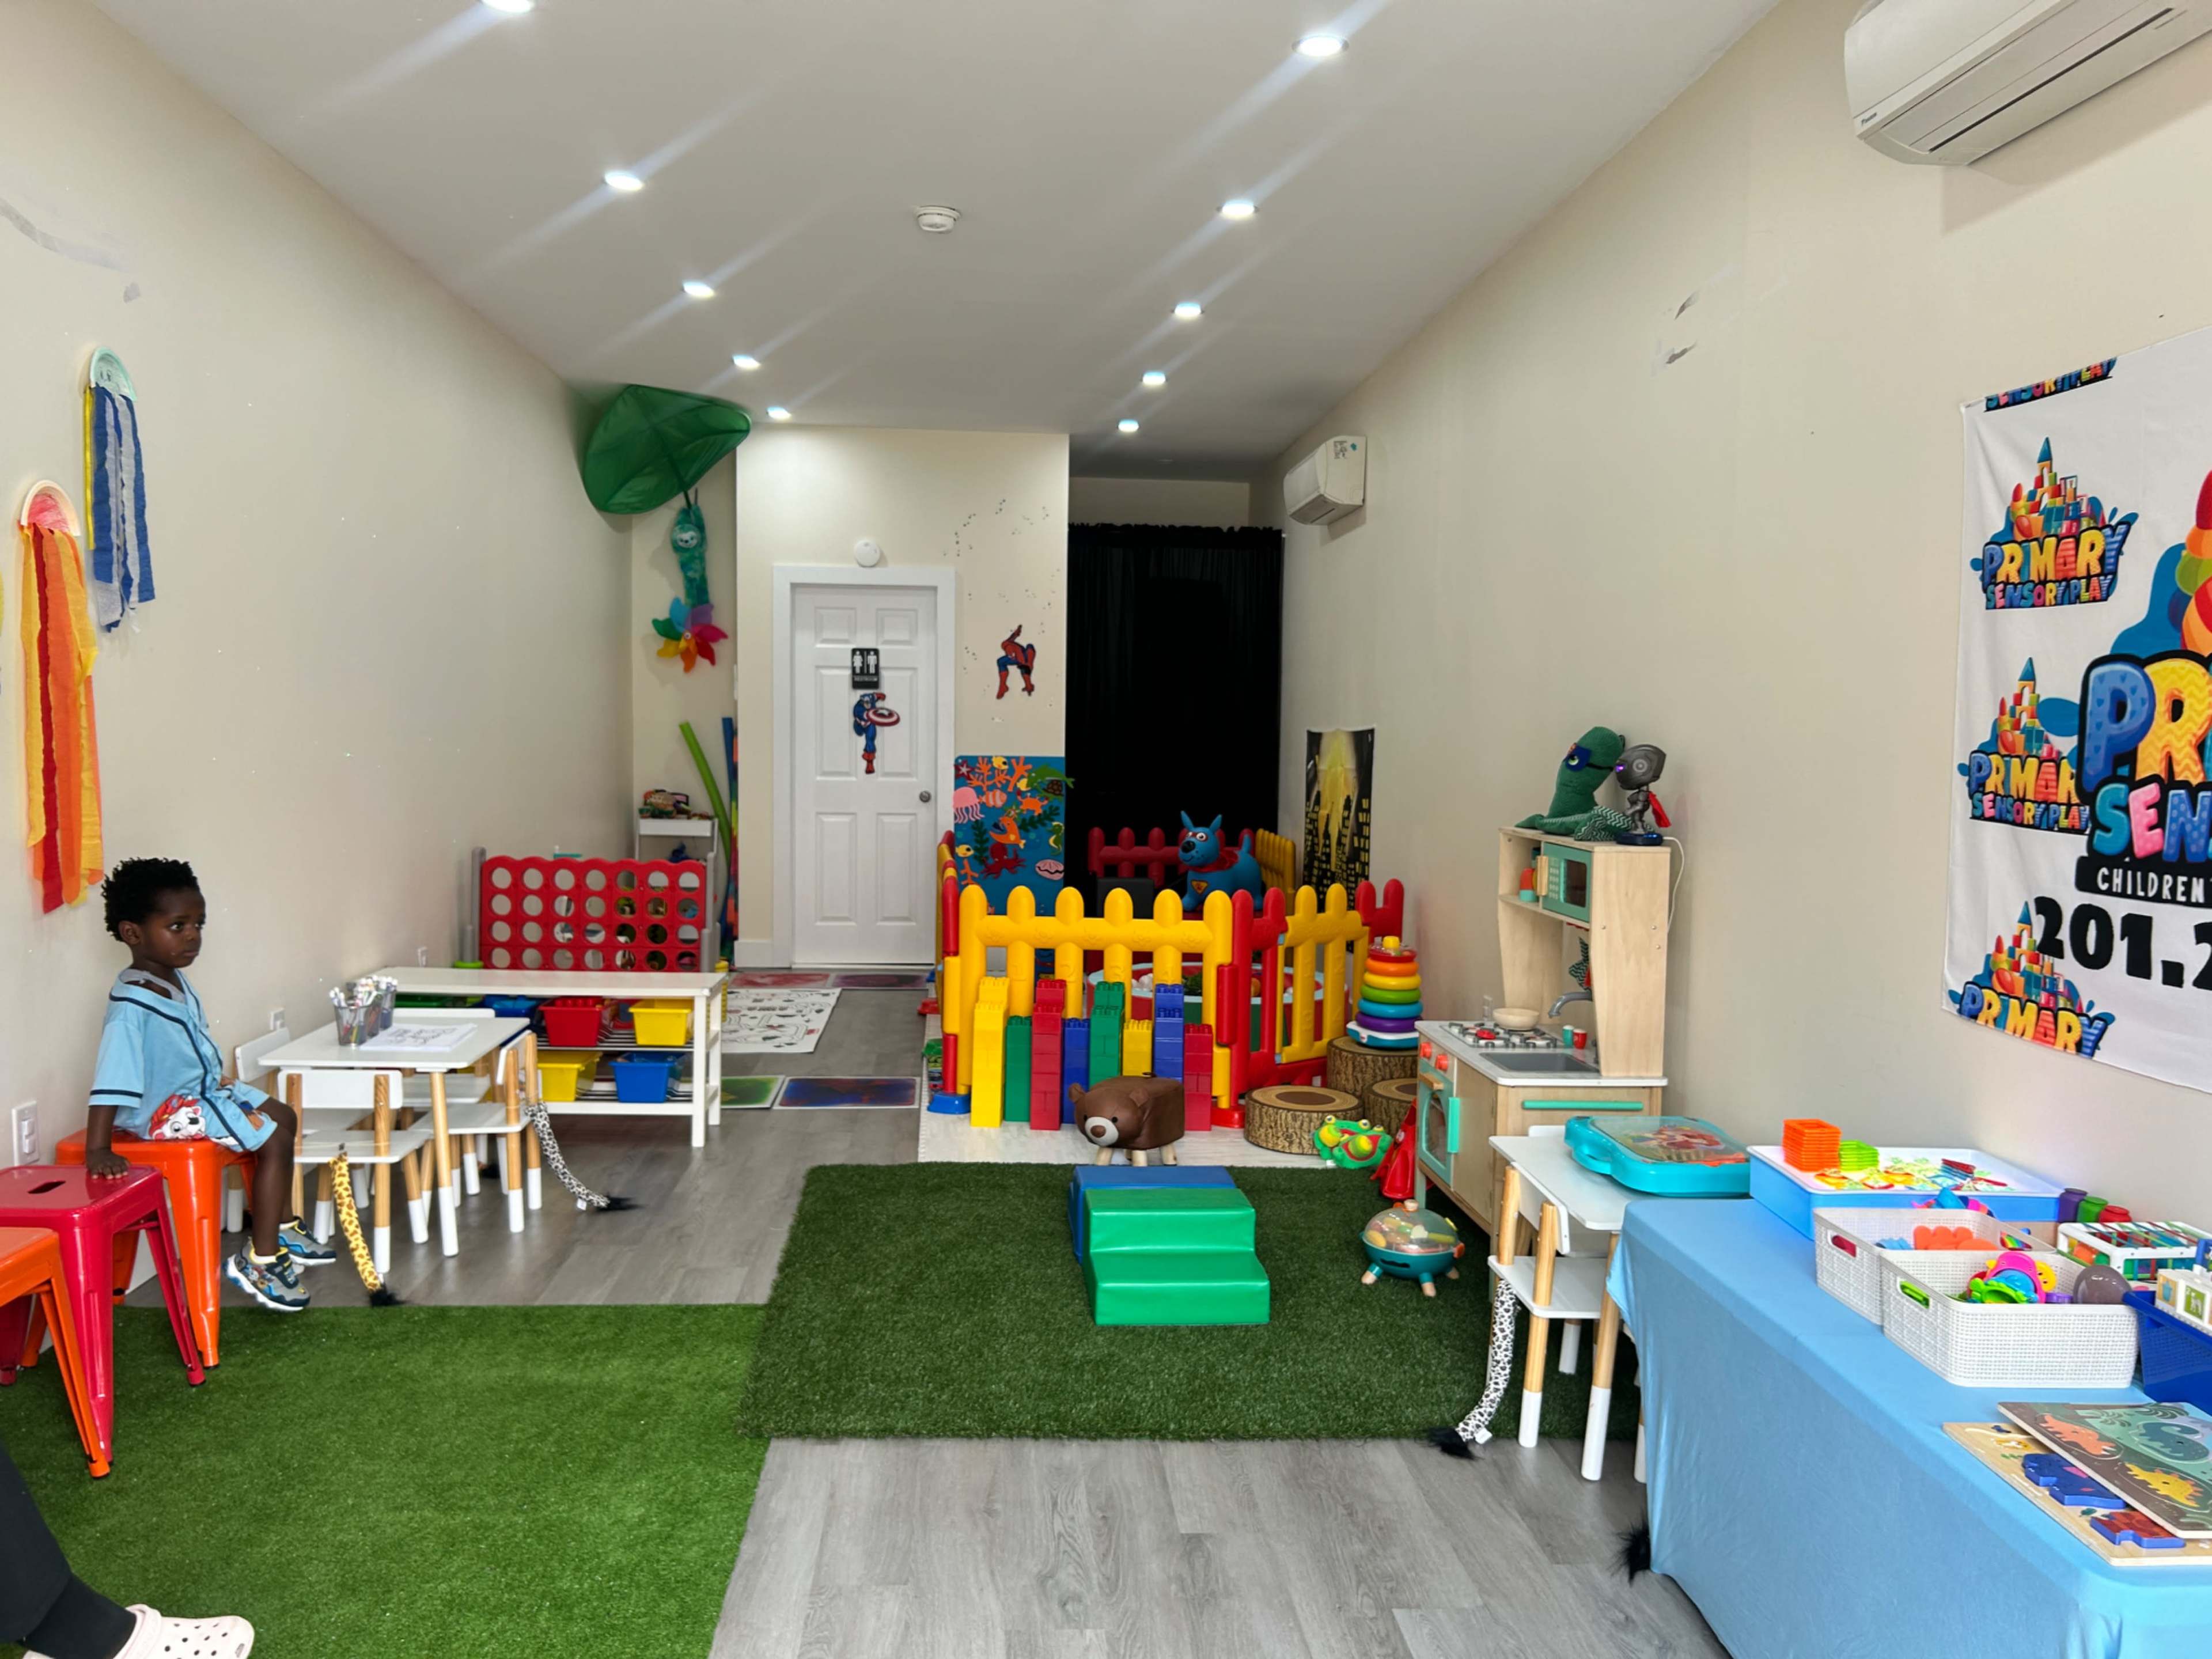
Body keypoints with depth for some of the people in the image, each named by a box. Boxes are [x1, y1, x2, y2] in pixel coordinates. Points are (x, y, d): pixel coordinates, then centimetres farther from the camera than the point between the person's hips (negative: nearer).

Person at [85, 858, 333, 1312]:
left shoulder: (174, 977, 0)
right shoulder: (131, 1004, -28)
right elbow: (110, 1081, -34)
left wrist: (219, 1081, 16)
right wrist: (98, 1151, -38)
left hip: (201, 1088, 10)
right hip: (168, 1109, -10)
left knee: (283, 1118, 17)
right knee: (274, 1140, -13)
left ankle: (281, 1230, 30)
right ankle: (259, 1262, -3)